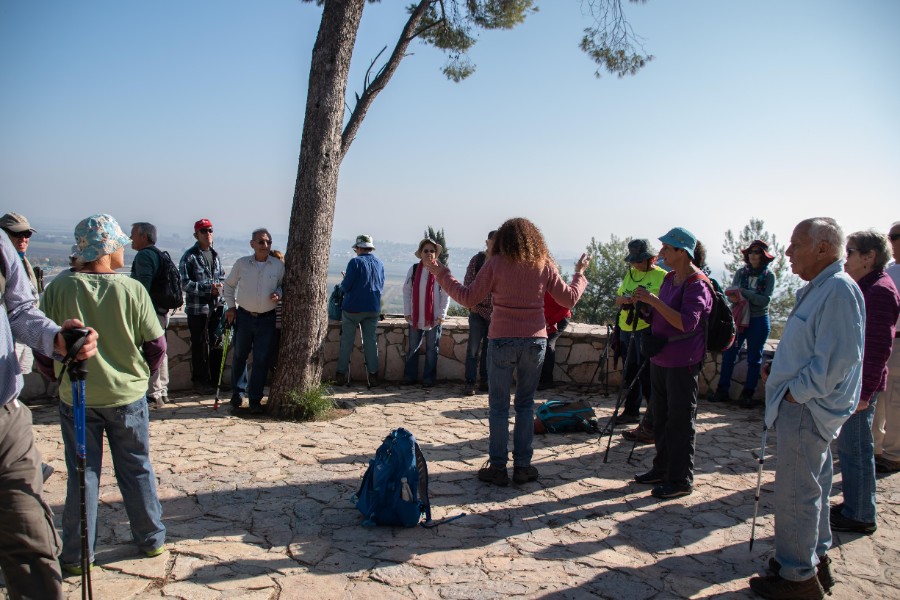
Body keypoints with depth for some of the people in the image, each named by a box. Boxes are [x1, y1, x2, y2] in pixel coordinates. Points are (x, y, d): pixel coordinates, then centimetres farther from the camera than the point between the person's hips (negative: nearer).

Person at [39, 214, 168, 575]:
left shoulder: (59, 287, -10)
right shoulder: (132, 289, -13)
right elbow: (157, 345, -8)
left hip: (76, 399, 1)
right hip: (127, 397, -1)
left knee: (82, 476, 12)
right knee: (137, 470, 14)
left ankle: (77, 555, 21)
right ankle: (151, 540, 27)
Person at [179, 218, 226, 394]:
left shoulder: (215, 255, 12)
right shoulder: (190, 256, -7)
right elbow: (185, 283, -13)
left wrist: (219, 286, -1)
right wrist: (208, 288, -19)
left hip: (216, 306, 6)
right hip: (197, 308, -6)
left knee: (216, 344, 11)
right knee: (200, 346, 0)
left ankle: (215, 379, 23)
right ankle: (200, 381, 11)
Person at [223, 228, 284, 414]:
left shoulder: (278, 265, -3)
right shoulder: (242, 263, -2)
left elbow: (283, 285, 13)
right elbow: (229, 284, 13)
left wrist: (278, 294, -9)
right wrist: (231, 306, 6)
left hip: (267, 319, -1)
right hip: (244, 316, 1)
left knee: (262, 360, 0)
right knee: (239, 356, 13)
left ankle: (255, 399, 11)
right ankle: (237, 393, 31)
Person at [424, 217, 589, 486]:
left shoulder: (496, 263, -5)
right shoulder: (544, 265, 2)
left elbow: (468, 298, -5)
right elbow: (569, 298, 8)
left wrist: (441, 274, 6)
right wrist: (580, 274, 26)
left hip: (502, 341, -3)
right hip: (535, 341, 3)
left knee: (498, 406, 7)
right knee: (525, 404, 14)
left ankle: (497, 468, 11)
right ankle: (522, 466, 17)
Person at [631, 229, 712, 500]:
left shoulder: (697, 284, -17)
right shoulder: (670, 278, 12)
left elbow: (687, 322, -28)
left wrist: (654, 300, -28)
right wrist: (644, 304, 4)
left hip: (682, 362, -10)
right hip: (661, 358, 10)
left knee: (680, 421, -1)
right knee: (660, 418, 18)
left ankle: (681, 480, 10)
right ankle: (662, 469, 32)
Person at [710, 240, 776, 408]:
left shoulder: (769, 276, -4)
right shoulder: (741, 272, 3)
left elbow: (765, 300, -15)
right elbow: (731, 294, -2)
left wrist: (743, 292, -21)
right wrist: (734, 298, -24)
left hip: (758, 320, -2)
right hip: (738, 318, 2)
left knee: (754, 359, 7)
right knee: (728, 355, 2)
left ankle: (747, 394, 16)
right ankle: (722, 391, 11)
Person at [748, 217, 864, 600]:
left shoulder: (839, 290, -20)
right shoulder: (816, 288, 12)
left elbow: (836, 360, -25)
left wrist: (794, 393, -19)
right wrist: (779, 368, 10)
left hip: (806, 410, -11)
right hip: (804, 406, 11)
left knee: (795, 493, -1)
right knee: (812, 487, 20)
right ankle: (816, 559, 35)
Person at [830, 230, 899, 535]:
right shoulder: (867, 288, 14)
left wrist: (864, 392, -22)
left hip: (860, 385, -10)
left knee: (857, 449, 0)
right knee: (849, 447, 18)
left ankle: (861, 517, 11)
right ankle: (853, 505, 30)